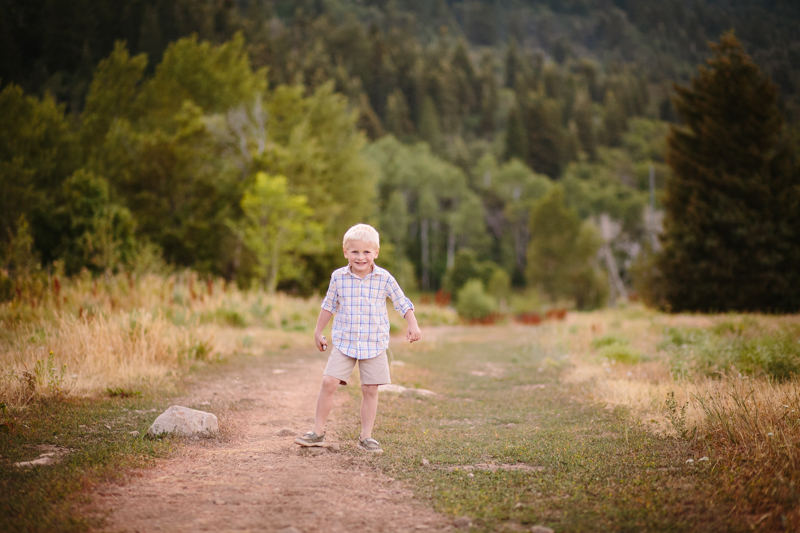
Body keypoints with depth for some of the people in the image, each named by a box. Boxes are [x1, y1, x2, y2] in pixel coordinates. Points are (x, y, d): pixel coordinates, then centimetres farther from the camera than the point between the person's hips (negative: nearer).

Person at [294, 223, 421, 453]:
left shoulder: (384, 279, -5)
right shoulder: (338, 277, -2)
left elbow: (402, 303, 5)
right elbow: (329, 305, 11)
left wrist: (413, 326, -5)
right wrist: (318, 331, 16)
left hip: (374, 345, 0)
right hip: (344, 342, 0)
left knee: (370, 390, 2)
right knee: (328, 382, -9)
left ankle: (366, 436, 13)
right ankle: (318, 432, 2)